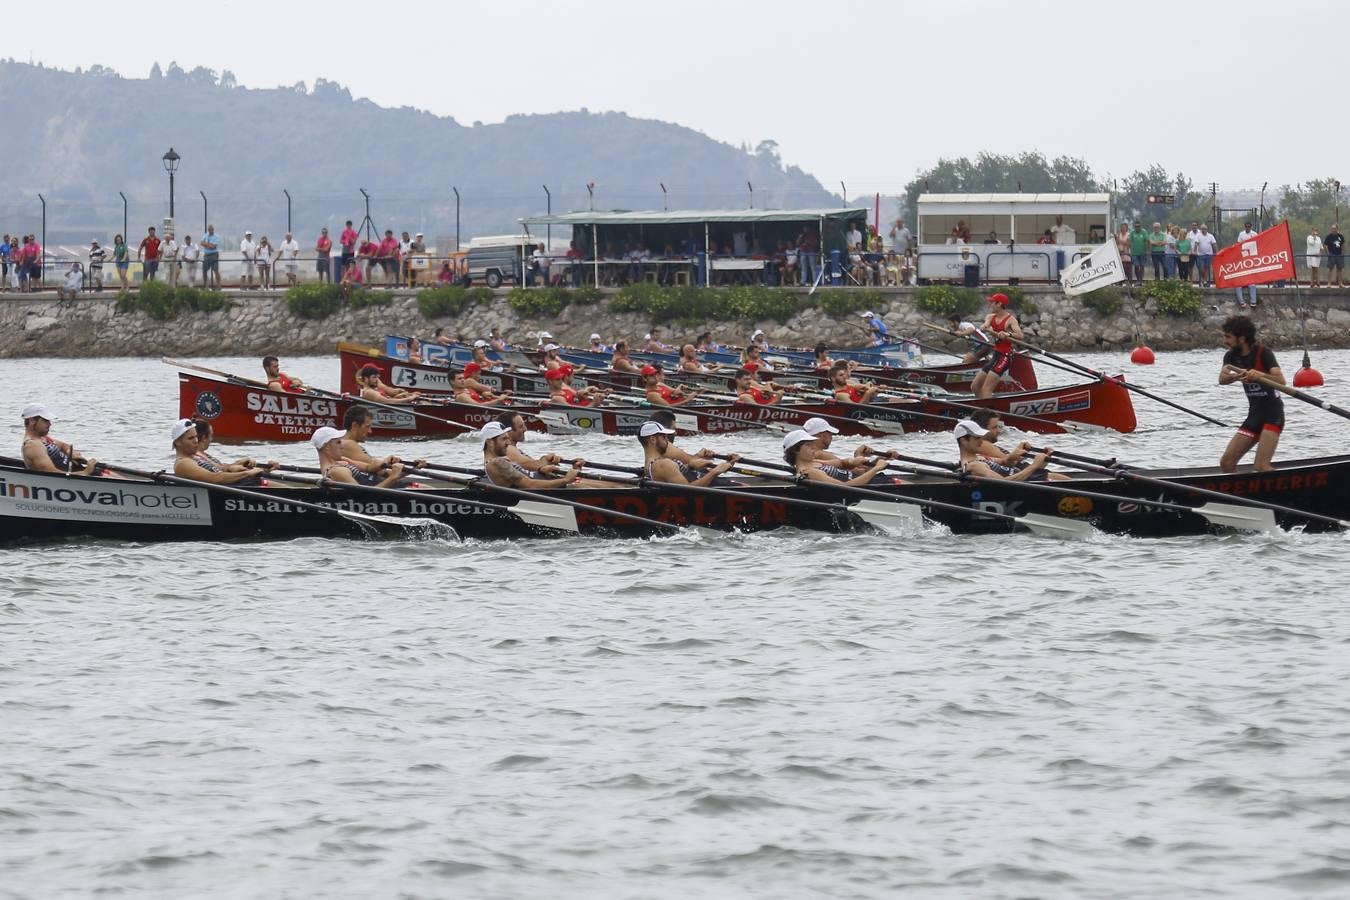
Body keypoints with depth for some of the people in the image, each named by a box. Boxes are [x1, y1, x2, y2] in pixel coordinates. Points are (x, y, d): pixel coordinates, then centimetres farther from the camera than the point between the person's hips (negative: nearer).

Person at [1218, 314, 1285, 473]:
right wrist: (1237, 376, -35)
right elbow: (1222, 379, -14)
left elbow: (1281, 381, -26)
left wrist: (1260, 375, -44)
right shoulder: (1231, 356, 5)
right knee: (1226, 463, 2)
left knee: (1261, 467, -22)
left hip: (1273, 414, -7)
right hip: (1254, 415, 7)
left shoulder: (1263, 353, -13)